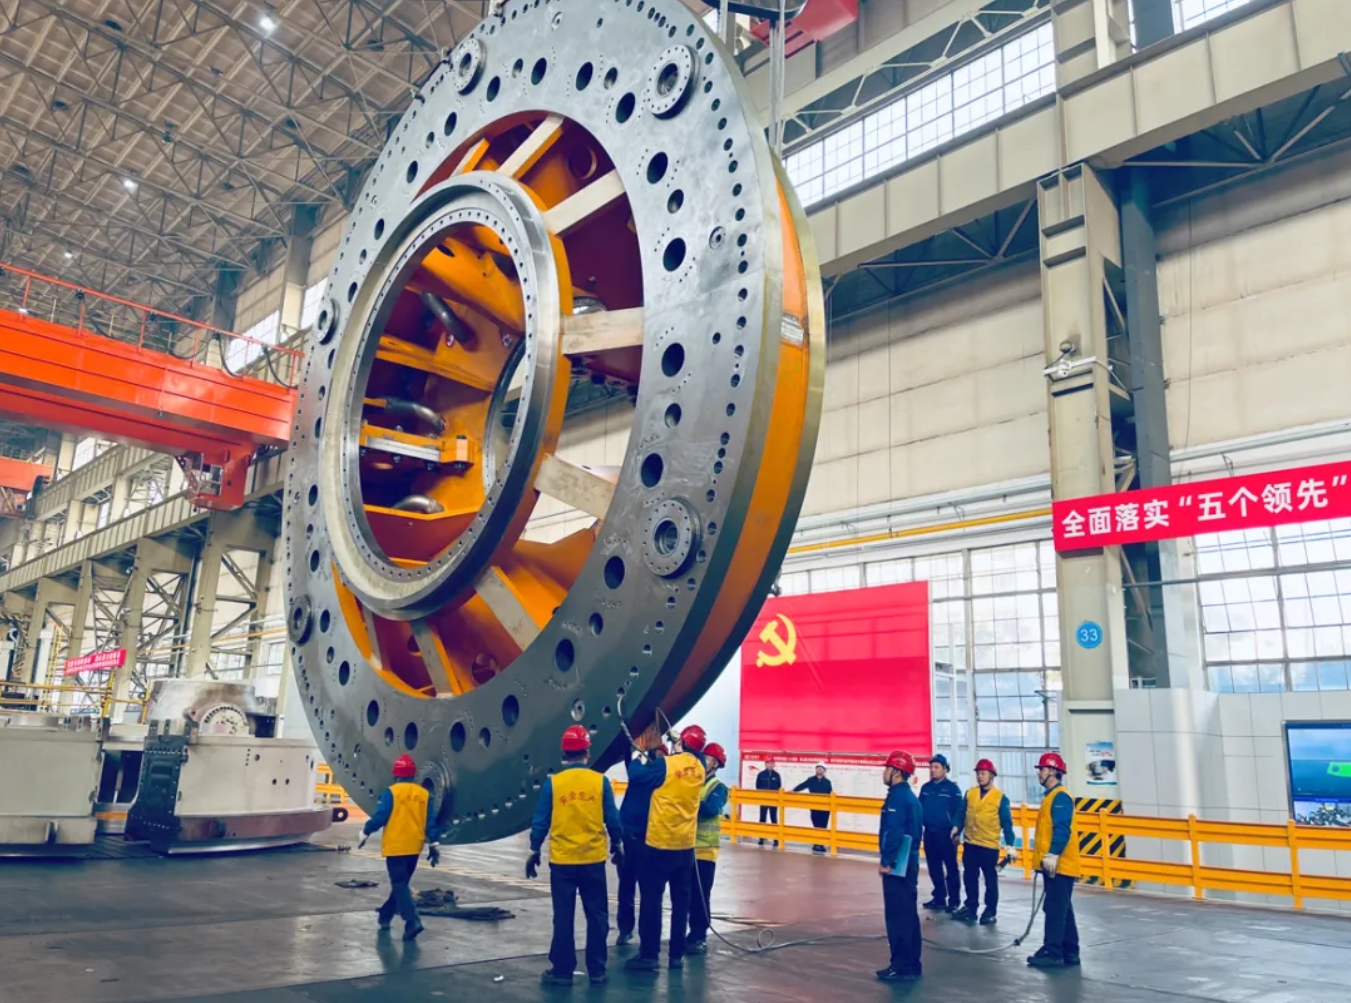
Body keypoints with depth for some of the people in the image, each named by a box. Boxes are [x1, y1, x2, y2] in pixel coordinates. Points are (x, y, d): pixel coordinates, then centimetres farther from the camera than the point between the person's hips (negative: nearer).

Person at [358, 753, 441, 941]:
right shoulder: (424, 794, 4)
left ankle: (413, 922, -17)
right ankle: (385, 916, 34)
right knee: (401, 882, 20)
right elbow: (430, 822, 4)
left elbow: (380, 816, -12)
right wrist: (434, 845, 9)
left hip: (395, 846, -5)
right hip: (414, 847, 5)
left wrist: (365, 833, 4)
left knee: (399, 885, -4)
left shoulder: (392, 792, -10)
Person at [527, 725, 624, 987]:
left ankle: (562, 970, 14)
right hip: (594, 859, 0)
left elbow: (541, 821, -1)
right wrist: (617, 846, 16)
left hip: (562, 860, 0)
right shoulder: (600, 781, -6)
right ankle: (596, 970, 16)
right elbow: (612, 819, -1)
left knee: (564, 917, 9)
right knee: (597, 916, 11)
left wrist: (534, 851, 11)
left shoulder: (553, 783, -6)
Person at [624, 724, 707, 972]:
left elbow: (636, 775, -10)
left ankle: (649, 955, 3)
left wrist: (637, 757, 8)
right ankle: (677, 955, 16)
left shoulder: (666, 764, -13)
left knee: (651, 899, 2)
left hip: (660, 843, -5)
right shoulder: (699, 769, 5)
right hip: (685, 845, 5)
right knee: (681, 900, 10)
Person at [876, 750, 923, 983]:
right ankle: (911, 963, 20)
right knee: (908, 913, 14)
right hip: (908, 862, 10)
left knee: (897, 915, -5)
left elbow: (894, 833, -23)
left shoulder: (897, 797, -16)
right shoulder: (910, 796, 14)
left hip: (897, 864, -10)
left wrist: (886, 861, -19)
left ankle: (901, 966, -1)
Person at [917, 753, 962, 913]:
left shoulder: (953, 788, -7)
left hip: (946, 834, -5)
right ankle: (939, 898, 23)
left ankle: (953, 901, 8)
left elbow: (958, 812, -9)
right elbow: (919, 809, 12)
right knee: (934, 868, 12)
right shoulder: (925, 788, 8)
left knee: (951, 868, 1)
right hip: (929, 833, 5)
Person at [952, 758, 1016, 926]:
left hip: (990, 846, -4)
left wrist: (1010, 845, -11)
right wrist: (957, 827, -8)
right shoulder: (969, 793, 5)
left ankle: (990, 912, 18)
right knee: (970, 878, 11)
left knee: (990, 880, 7)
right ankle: (970, 908, 23)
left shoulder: (1000, 797, -6)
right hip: (970, 844, 4)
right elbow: (962, 814, 7)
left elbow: (1006, 822, -6)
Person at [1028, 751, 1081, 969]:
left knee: (1055, 909, -8)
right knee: (1062, 909, 13)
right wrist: (1045, 856, 24)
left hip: (1059, 865, -10)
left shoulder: (1060, 797, -13)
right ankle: (1070, 953, 19)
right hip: (1054, 865, 10)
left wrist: (1053, 854, -27)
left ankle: (1052, 952, -6)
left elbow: (1062, 830, -22)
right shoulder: (1050, 796, 17)